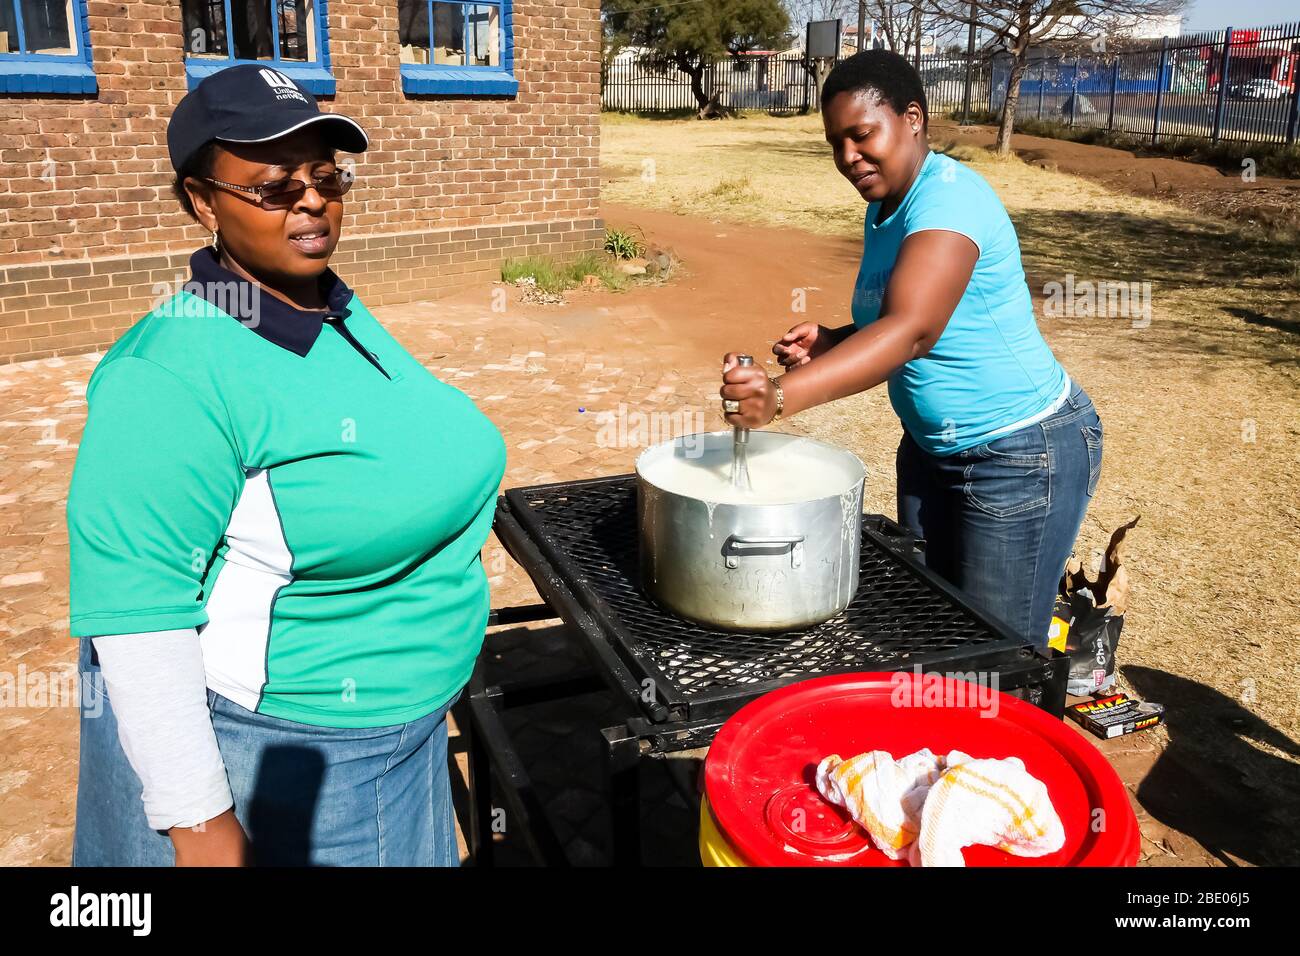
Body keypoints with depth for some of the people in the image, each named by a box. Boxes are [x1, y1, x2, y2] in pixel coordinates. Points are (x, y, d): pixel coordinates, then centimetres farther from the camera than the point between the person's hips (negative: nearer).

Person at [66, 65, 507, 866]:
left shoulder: (342, 310, 1)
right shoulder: (172, 376, -25)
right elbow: (134, 610, -25)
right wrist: (199, 823, -22)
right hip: (258, 751, -7)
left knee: (401, 855, 24)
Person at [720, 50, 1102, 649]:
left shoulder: (948, 196, -23)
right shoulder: (883, 209, 5)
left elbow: (912, 329, -40)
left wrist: (782, 396, -51)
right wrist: (829, 342, -5)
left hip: (1022, 457, -9)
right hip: (931, 448, 9)